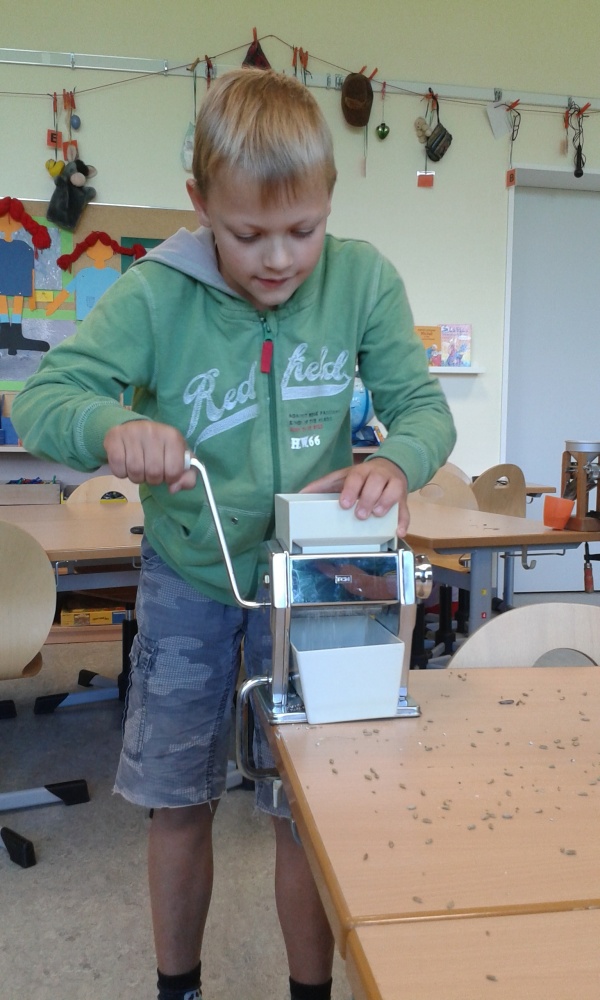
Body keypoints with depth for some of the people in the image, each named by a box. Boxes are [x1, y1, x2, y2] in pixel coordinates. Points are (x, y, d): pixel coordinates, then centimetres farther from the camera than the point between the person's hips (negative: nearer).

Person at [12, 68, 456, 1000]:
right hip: (187, 580, 0)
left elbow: (424, 405, -10)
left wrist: (395, 460, -33)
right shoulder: (157, 294, -16)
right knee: (179, 805, 13)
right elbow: (40, 398, -17)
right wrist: (111, 427, -40)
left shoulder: (361, 279, -13)